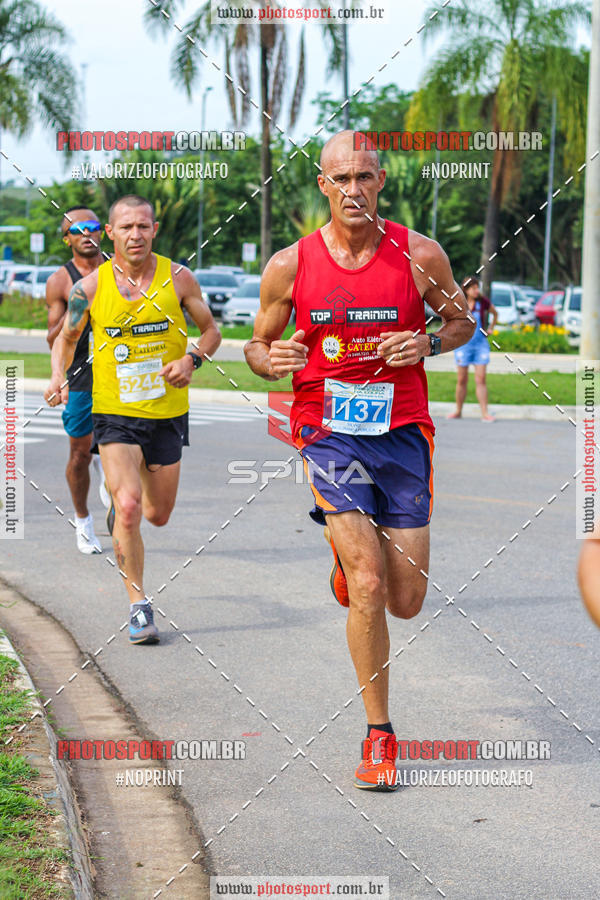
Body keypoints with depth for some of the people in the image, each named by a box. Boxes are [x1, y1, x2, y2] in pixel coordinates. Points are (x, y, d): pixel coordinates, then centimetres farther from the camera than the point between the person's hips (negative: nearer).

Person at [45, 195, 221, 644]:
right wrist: (59, 377, -9)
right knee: (128, 506, -20)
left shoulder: (177, 278, -4)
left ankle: (123, 525, 51)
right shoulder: (90, 287, -5)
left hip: (168, 414, 2)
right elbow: (67, 338, 11)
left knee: (158, 514, 13)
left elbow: (211, 330, 7)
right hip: (115, 414, -2)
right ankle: (139, 604, -6)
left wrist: (191, 359, -13)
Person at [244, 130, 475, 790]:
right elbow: (257, 345, 10)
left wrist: (427, 345, -9)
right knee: (367, 589, -15)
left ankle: (348, 549, 42)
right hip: (327, 431, -1)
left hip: (402, 431, 2)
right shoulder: (289, 265, -2)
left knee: (405, 603, 6)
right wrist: (271, 360, -14)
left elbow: (462, 321, 12)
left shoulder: (419, 255, -3)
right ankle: (379, 735, -1)